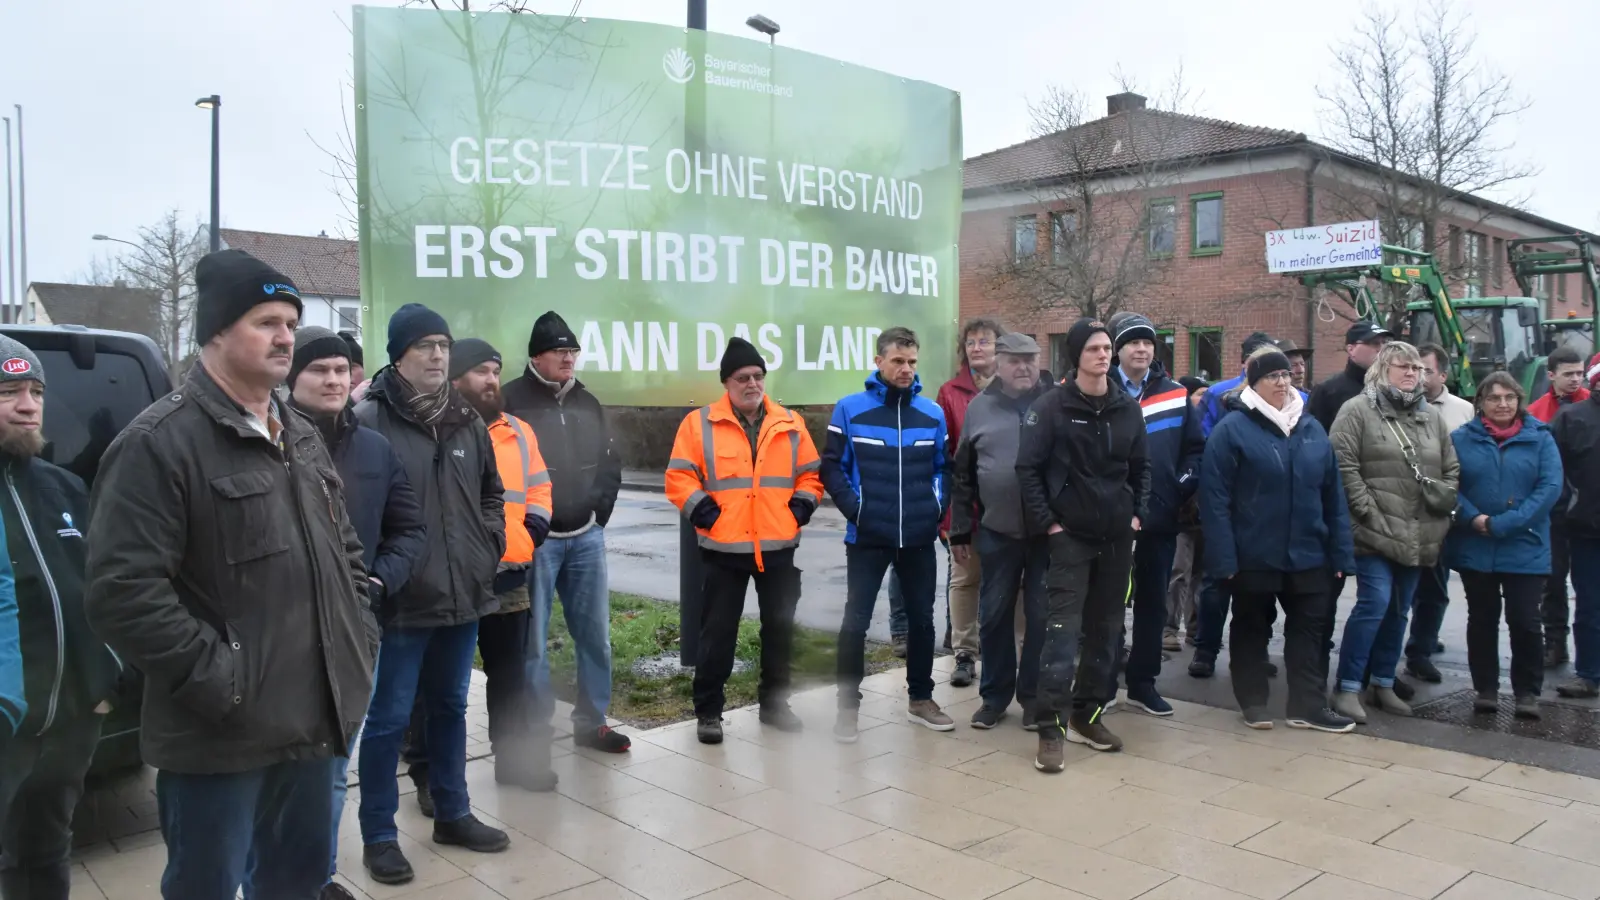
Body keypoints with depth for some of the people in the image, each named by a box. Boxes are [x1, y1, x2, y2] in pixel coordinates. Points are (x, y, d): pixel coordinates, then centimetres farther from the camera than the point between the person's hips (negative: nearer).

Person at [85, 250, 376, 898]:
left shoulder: (301, 436, 13)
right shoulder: (159, 443, -14)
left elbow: (345, 548, 22)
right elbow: (121, 590, -21)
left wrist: (361, 637, 10)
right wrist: (217, 679, -20)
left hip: (315, 718, 8)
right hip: (221, 736, -7)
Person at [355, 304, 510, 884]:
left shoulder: (467, 421, 10)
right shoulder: (370, 420, -11)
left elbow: (491, 492, 21)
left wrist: (489, 547, 10)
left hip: (465, 593, 6)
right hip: (401, 598, -6)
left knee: (451, 706, 19)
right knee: (389, 717, 4)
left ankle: (452, 814, 34)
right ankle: (378, 836, 19)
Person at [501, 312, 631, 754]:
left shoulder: (588, 403, 13)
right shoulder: (511, 400, -8)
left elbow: (610, 463, 19)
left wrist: (599, 511, 7)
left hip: (586, 537, 6)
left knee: (595, 634, 12)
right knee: (532, 639, 0)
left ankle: (591, 722, 25)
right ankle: (535, 730, 13)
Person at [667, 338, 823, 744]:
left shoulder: (790, 424, 8)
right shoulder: (699, 423, -2)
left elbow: (811, 474, 13)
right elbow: (679, 478, -4)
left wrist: (801, 506, -1)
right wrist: (702, 510, -14)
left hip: (778, 547, 3)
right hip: (724, 548, -3)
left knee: (779, 628, 12)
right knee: (718, 632, 4)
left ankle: (774, 703, 28)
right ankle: (708, 712, 15)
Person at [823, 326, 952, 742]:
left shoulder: (933, 413, 5)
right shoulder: (850, 409, -4)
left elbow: (943, 468, 12)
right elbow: (832, 466, -4)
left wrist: (939, 508, -1)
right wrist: (853, 508, -13)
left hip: (920, 537, 3)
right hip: (867, 536, -3)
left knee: (922, 618, 13)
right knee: (855, 621, 0)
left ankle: (921, 699, 29)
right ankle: (848, 706, 12)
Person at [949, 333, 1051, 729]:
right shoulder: (980, 407, 4)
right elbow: (962, 475, 8)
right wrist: (960, 530, 7)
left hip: (1049, 531, -1)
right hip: (996, 532, 2)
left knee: (1041, 616, 7)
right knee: (994, 615, 9)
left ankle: (1034, 695, 22)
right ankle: (994, 695, 23)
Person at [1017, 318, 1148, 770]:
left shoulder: (1127, 408, 7)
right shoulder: (1051, 407, -8)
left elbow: (1141, 467, 16)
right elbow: (1028, 468, -9)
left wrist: (1137, 513, 6)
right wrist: (1047, 522, -12)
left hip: (1117, 536, 5)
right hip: (1070, 536, -5)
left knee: (1105, 630, 11)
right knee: (1063, 630, -9)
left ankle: (1086, 716, 23)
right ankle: (1051, 729, -4)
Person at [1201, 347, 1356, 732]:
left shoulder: (1312, 429, 7)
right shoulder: (1232, 429, -9)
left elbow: (1333, 496, 9)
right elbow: (1215, 498, -13)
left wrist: (1341, 552, 5)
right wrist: (1224, 557, -18)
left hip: (1307, 553, 4)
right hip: (1253, 555, -4)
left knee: (1311, 627, 8)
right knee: (1252, 629, 10)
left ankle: (1309, 705, 18)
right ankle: (1254, 702, 24)